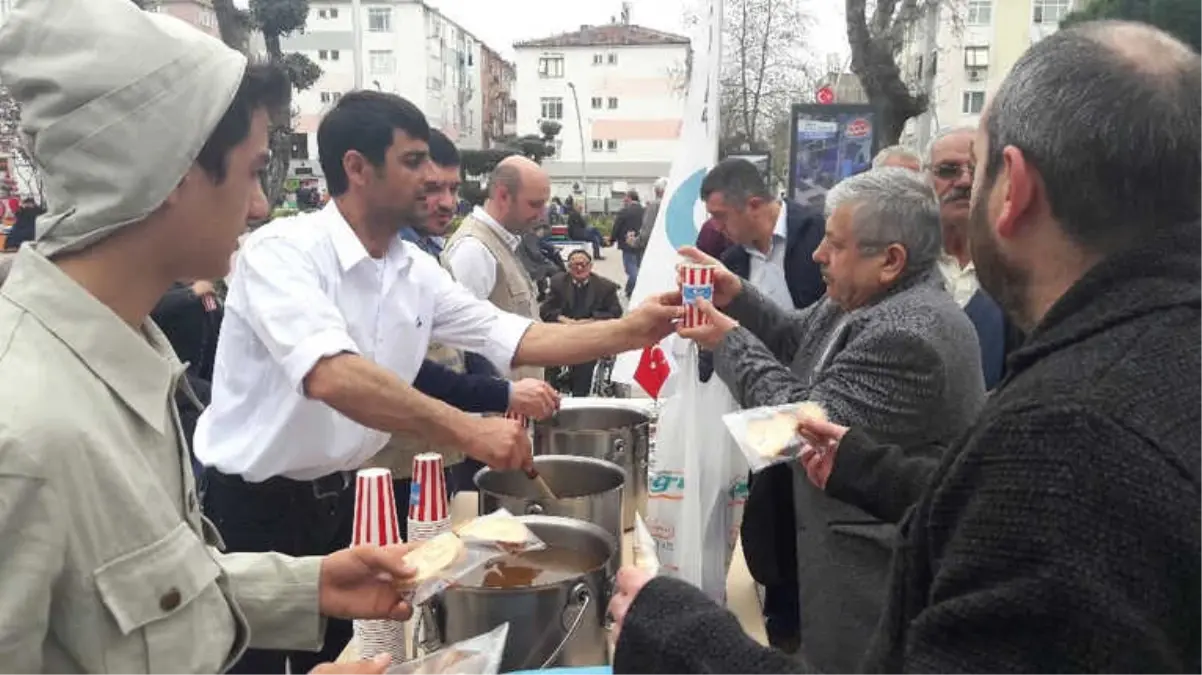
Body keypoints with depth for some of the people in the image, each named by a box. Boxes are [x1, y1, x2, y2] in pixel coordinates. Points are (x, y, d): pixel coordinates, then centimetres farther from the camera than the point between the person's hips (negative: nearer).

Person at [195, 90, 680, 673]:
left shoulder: (416, 271, 0)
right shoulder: (282, 249, -23)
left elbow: (513, 338, 0)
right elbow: (331, 377, -38)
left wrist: (629, 331, -8)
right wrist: (465, 430, -43)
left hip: (338, 497, 7)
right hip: (253, 506, -6)